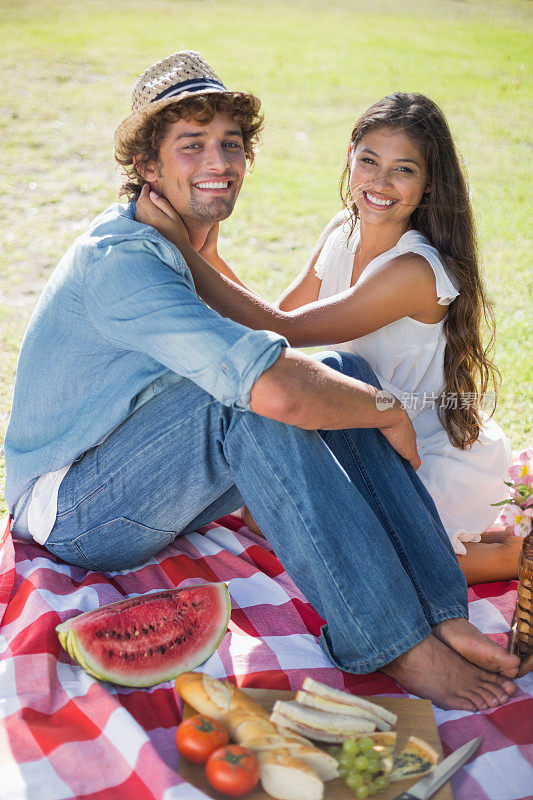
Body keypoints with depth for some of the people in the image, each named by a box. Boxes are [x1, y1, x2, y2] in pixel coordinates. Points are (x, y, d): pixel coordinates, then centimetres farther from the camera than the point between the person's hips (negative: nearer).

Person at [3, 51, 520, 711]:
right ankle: (397, 645, -27)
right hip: (72, 516, -8)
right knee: (255, 398, -35)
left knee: (346, 373, -10)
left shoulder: (175, 249, 9)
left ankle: (446, 618, -16)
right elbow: (276, 390, -37)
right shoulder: (118, 259, -25)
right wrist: (389, 412, -20)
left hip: (152, 493, 9)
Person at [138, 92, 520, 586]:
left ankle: (505, 553, -1)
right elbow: (277, 319, -3)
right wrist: (210, 258, -16)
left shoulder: (416, 270, -28)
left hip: (440, 458, -8)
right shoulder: (342, 233, -3)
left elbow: (284, 332, -27)